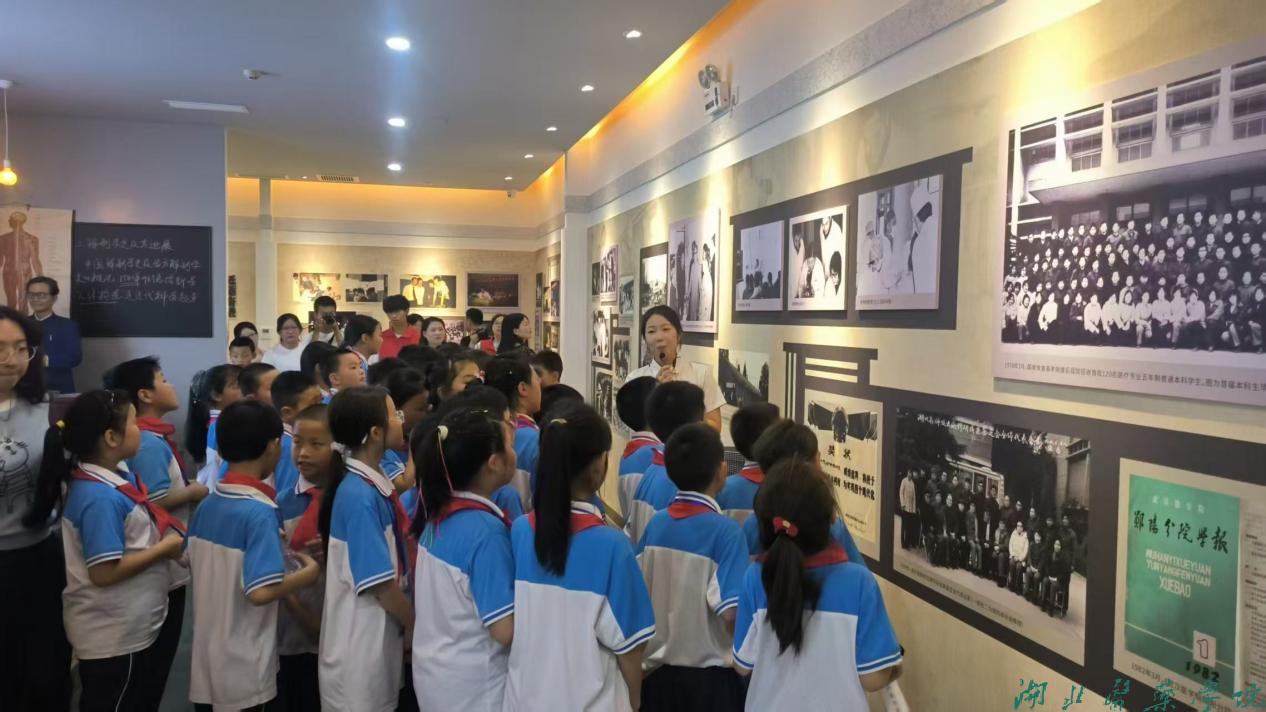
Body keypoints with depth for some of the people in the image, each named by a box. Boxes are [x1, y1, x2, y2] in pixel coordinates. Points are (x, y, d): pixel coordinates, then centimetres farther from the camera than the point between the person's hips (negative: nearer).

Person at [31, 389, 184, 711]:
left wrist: (169, 539, -2)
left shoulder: (116, 479, 2)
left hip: (135, 628, 9)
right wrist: (164, 548, -19)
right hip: (114, 637, -9)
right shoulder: (100, 497, -26)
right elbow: (104, 572, -27)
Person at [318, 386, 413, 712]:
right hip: (360, 647, -8)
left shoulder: (375, 484, 2)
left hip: (380, 637, 8)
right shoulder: (359, 496, -23)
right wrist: (423, 629, -8)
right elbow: (381, 584, -20)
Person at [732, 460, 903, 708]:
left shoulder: (755, 578, -17)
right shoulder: (858, 581, -22)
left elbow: (743, 665, -7)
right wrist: (893, 668, 4)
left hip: (768, 705, 1)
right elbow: (872, 678, -17)